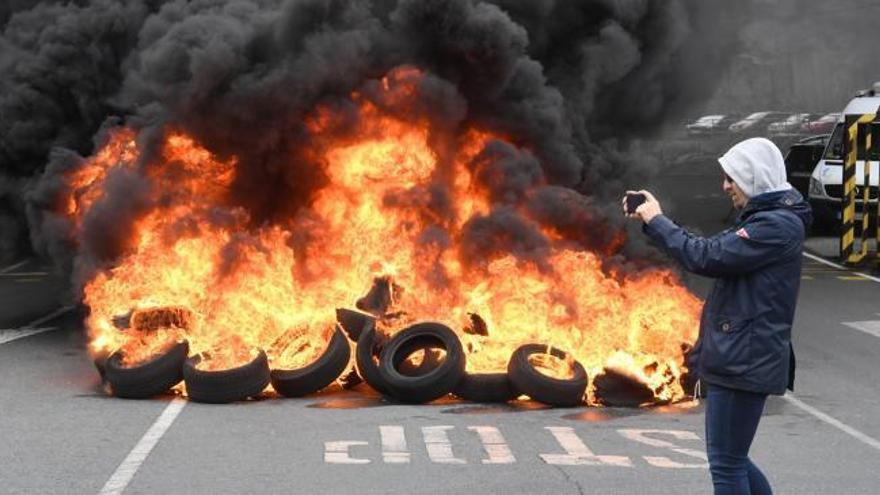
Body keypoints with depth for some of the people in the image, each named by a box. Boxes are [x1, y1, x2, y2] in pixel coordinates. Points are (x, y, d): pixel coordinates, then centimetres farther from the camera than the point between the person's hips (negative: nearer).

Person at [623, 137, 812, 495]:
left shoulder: (778, 225, -16)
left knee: (726, 465, -4)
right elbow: (714, 252, 17)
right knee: (731, 459, 17)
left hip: (745, 362, -10)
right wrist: (654, 220, 9)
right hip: (733, 357, 10)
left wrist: (656, 221, -7)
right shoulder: (762, 218, 16)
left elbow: (706, 257, -20)